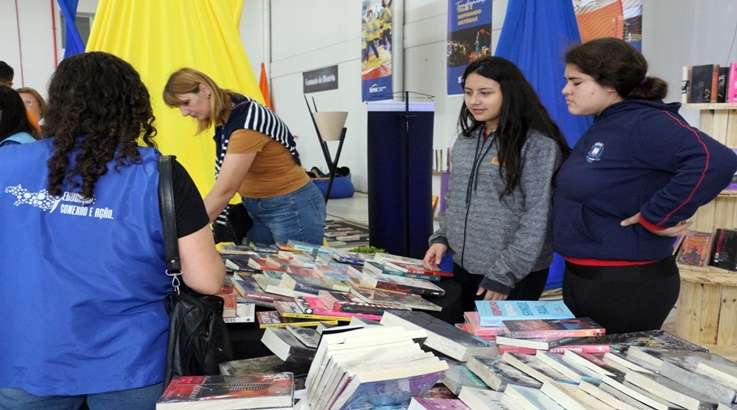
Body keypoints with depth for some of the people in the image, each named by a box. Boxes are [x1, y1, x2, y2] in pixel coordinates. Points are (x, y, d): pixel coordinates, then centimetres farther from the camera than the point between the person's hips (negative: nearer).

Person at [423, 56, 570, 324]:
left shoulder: (538, 144, -12)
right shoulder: (465, 141, 9)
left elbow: (537, 217, -16)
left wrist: (505, 274, -18)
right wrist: (441, 238, 4)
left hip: (516, 276, -6)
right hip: (463, 268, 6)